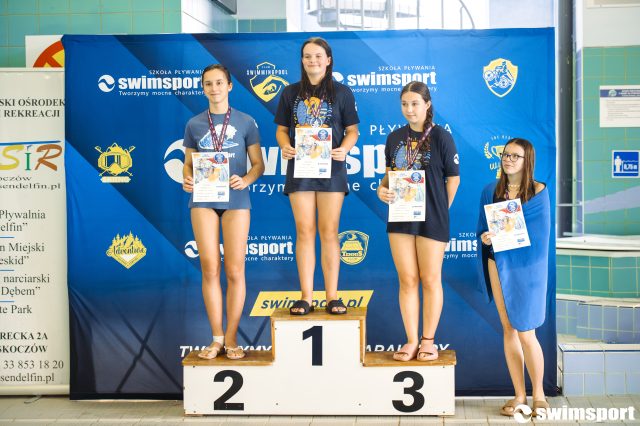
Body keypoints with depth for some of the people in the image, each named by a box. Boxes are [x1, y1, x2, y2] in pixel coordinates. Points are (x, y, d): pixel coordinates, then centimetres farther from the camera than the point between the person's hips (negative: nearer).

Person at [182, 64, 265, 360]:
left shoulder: (245, 122, 5)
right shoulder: (195, 124, 9)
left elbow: (258, 164, 6)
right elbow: (188, 163, 13)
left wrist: (246, 180, -15)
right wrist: (187, 179, -10)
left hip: (236, 200, -1)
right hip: (203, 200, 1)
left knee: (234, 270, 0)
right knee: (210, 270, 1)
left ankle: (231, 338, 11)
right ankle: (216, 338, 12)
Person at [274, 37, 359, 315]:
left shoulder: (341, 93, 5)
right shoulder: (290, 93, 10)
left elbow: (352, 130, 4)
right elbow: (281, 129, 10)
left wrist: (344, 149, -16)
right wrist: (285, 146, -12)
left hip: (331, 167, -1)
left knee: (329, 231, 0)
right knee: (304, 231, 1)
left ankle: (332, 296, 6)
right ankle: (306, 297, 6)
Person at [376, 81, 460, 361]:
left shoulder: (441, 137, -5)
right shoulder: (395, 138, 7)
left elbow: (453, 178, -1)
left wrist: (441, 210, 0)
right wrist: (382, 189, -4)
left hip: (432, 219, -4)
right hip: (400, 217, 4)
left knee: (430, 280, 4)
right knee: (407, 280, 6)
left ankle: (428, 341, 15)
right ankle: (411, 341, 15)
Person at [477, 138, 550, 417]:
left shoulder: (538, 191, -2)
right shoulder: (491, 190, 8)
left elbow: (539, 233, -9)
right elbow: (483, 228, 11)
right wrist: (484, 237, -11)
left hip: (526, 267, -3)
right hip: (499, 265, 3)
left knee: (526, 333, -3)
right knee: (509, 329, 6)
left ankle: (538, 394, 17)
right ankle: (519, 395, 16)